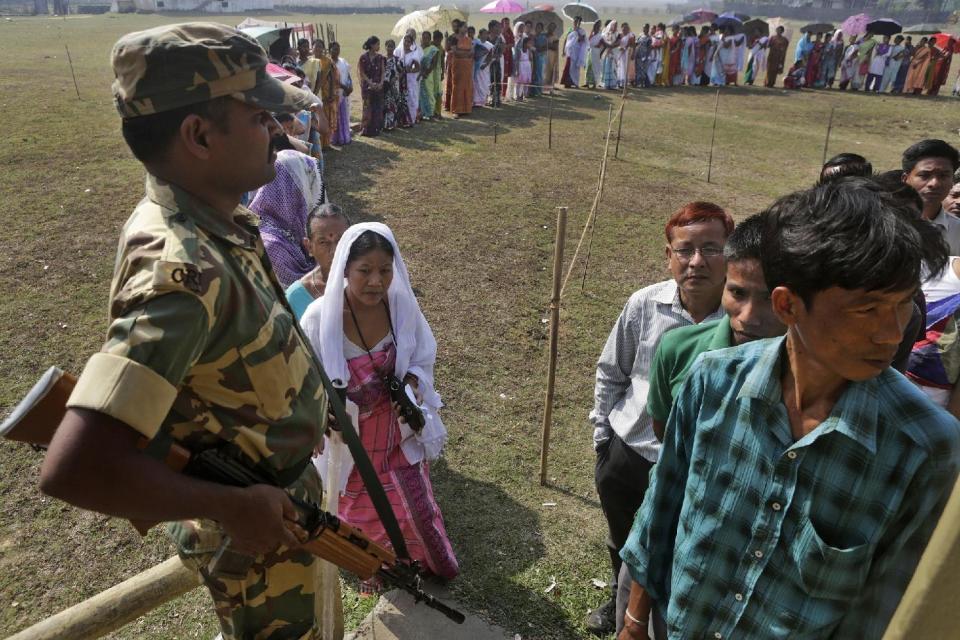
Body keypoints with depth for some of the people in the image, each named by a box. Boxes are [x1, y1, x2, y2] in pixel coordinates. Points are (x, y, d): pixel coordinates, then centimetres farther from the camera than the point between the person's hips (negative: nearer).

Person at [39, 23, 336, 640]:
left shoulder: (209, 218, -7)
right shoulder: (182, 268, -35)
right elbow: (74, 469, -39)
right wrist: (233, 508, -28)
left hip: (279, 492, 8)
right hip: (256, 537, -8)